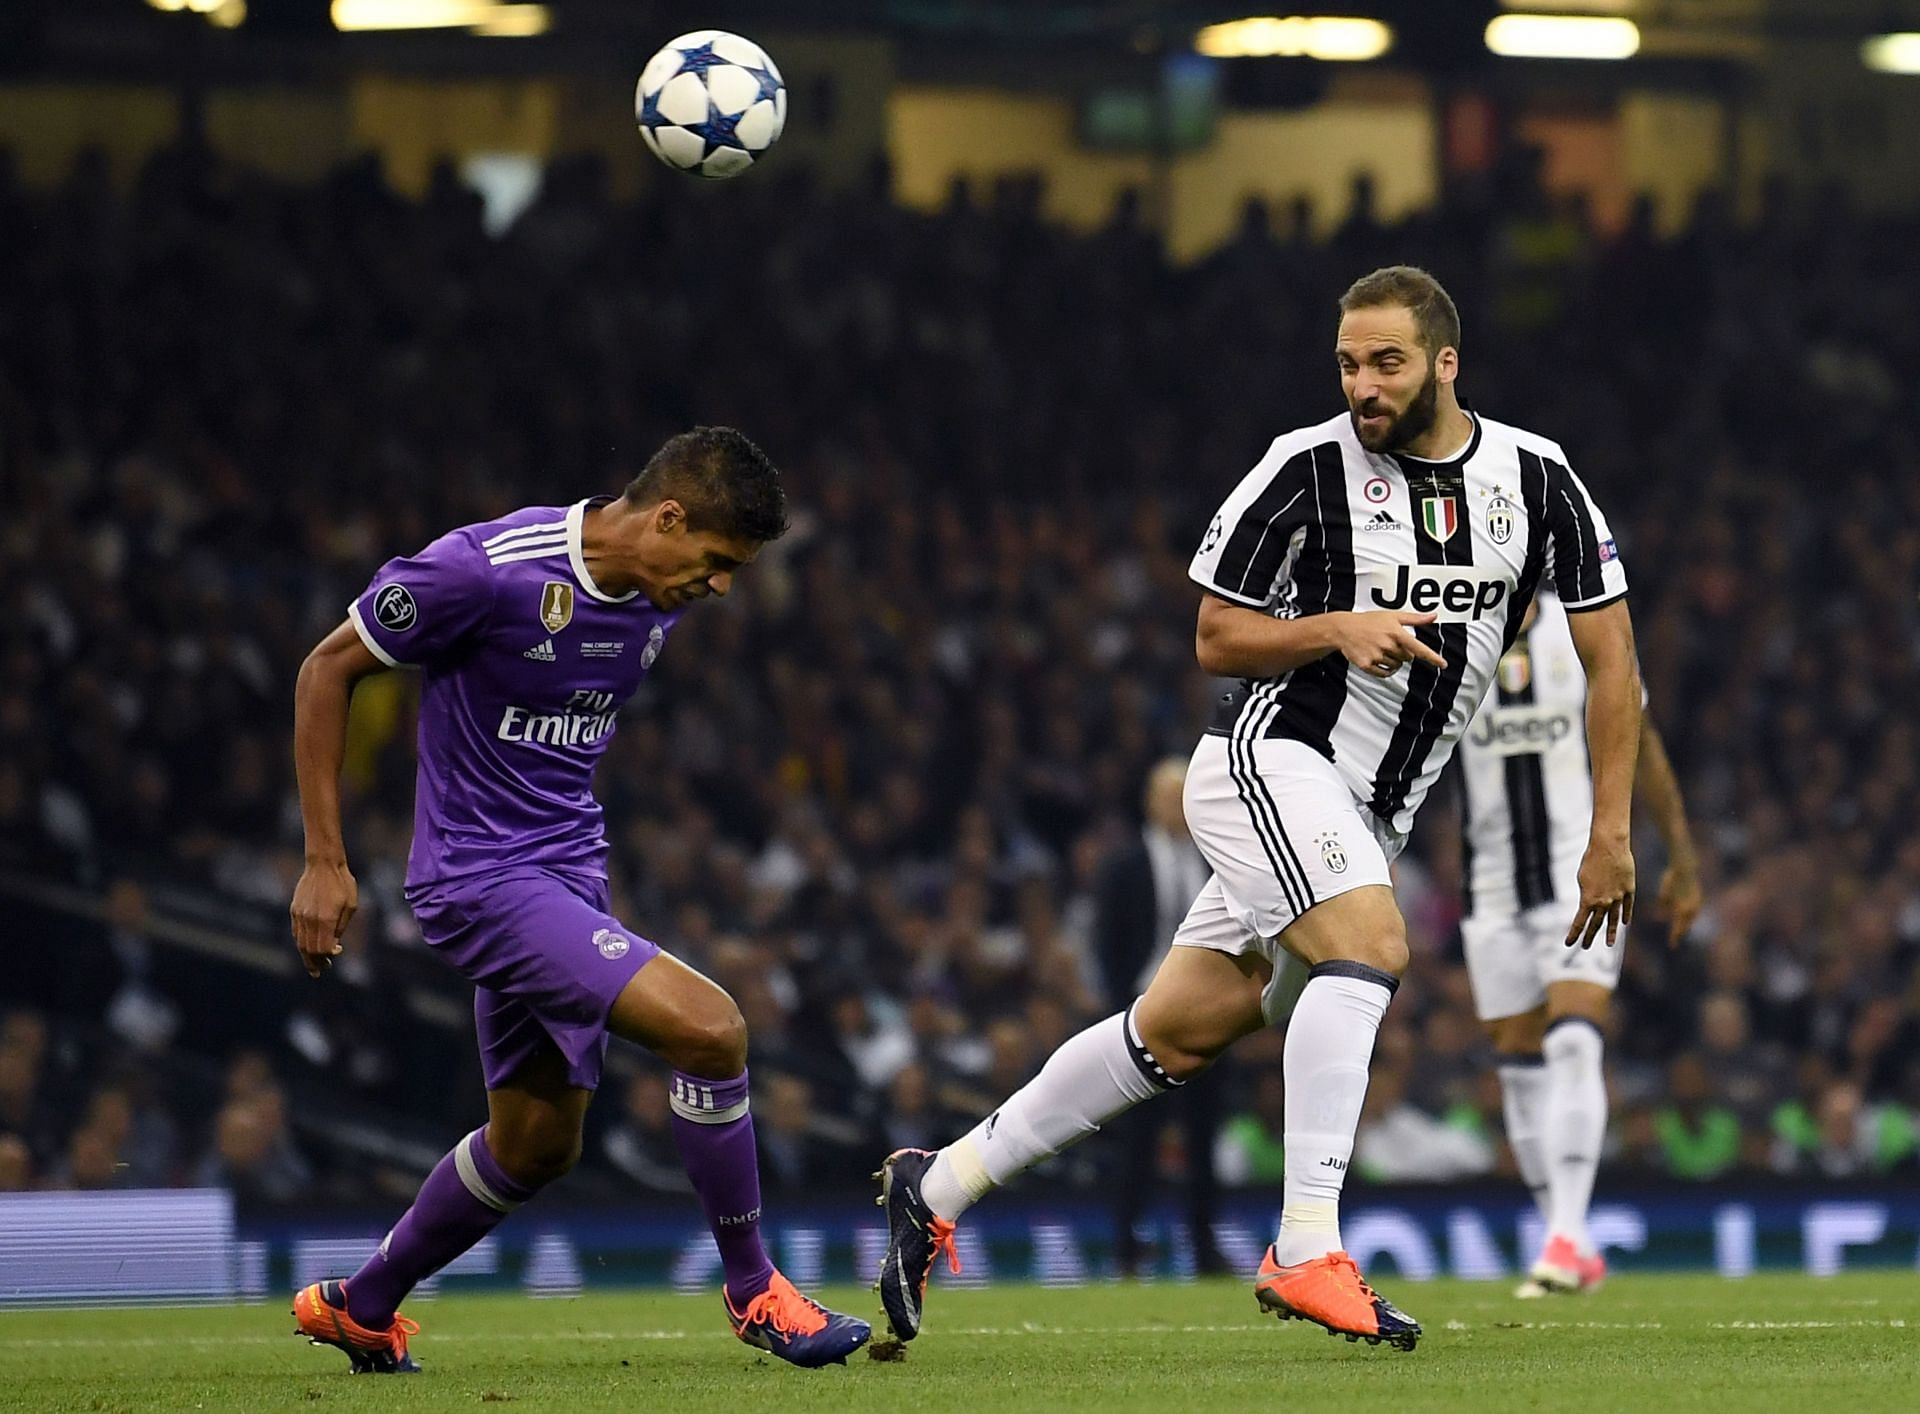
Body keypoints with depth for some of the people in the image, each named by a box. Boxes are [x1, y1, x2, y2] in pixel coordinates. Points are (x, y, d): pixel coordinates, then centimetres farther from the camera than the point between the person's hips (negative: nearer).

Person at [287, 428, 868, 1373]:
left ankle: (360, 1307, 36)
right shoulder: (486, 570, -21)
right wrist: (324, 860, -12)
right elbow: (329, 670, -11)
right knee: (709, 1028, -20)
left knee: (534, 1145, 15)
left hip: (565, 875, 9)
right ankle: (751, 1289, -3)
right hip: (482, 879, -9)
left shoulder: (657, 599, 2)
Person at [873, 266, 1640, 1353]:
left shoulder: (1537, 480, 0)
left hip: (1372, 810, 5)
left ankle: (938, 1187, 15)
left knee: (1181, 1033, 4)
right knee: (1371, 945, -30)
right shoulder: (1308, 469, -10)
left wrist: (1612, 832, 2)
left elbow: (1611, 658, 5)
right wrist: (1339, 628, -20)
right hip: (1277, 756, -5)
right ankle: (1308, 1251, -31)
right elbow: (1218, 640, -2)